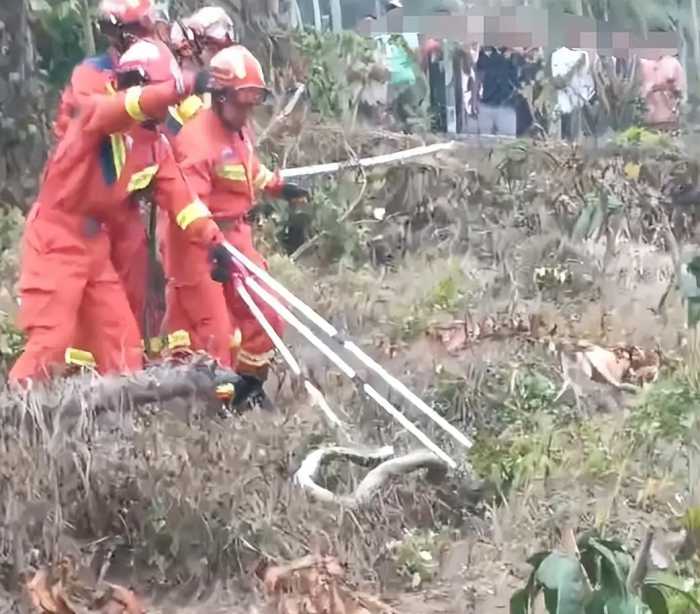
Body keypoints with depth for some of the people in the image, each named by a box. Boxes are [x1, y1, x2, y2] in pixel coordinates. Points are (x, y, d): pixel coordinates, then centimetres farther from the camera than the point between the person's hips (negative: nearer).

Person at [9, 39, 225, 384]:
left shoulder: (156, 147, 6)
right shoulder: (96, 111, -16)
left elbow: (180, 198, 1)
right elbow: (133, 104, -38)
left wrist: (213, 240, -11)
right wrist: (186, 86, -50)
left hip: (94, 244, 8)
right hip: (56, 240, -8)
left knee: (122, 341, 9)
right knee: (51, 341, -11)